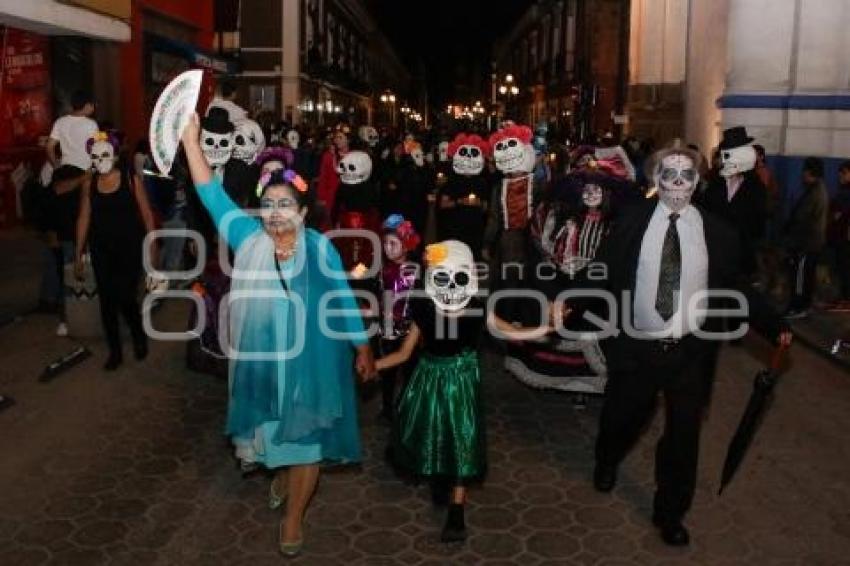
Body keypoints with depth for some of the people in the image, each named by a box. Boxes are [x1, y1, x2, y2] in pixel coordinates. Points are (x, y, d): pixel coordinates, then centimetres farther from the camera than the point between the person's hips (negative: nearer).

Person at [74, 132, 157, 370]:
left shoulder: (131, 179, -7)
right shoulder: (89, 183, 1)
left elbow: (146, 214, -4)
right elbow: (84, 218, 6)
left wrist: (152, 248, -5)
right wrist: (78, 254, 7)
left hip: (129, 247, -3)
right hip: (101, 250, 3)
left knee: (125, 298, -8)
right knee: (106, 301, 7)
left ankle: (139, 336, 23)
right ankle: (114, 351, 22)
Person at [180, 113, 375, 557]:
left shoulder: (319, 248, -11)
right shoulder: (248, 238, -6)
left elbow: (343, 300, -3)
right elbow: (212, 195, -12)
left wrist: (363, 349, 2)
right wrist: (190, 141, -21)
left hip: (307, 362, -2)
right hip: (260, 360, 3)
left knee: (304, 437, 9)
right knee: (272, 430, 22)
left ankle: (293, 517, 28)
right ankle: (280, 474, 54)